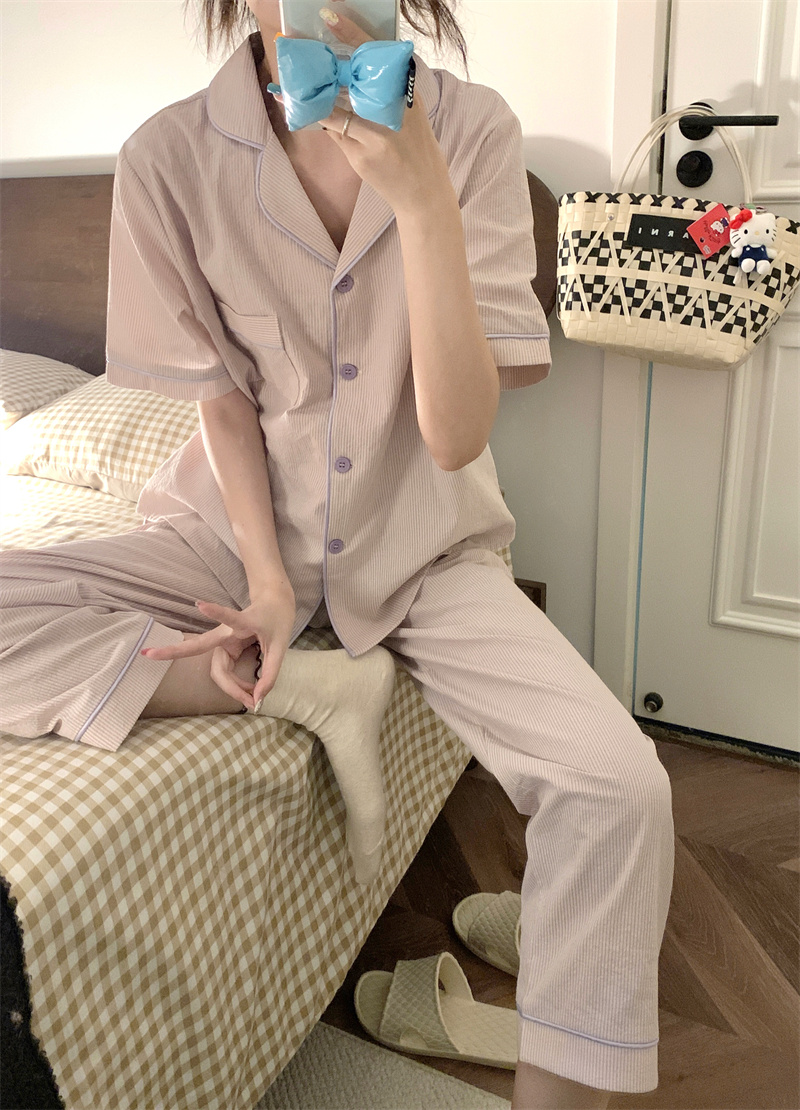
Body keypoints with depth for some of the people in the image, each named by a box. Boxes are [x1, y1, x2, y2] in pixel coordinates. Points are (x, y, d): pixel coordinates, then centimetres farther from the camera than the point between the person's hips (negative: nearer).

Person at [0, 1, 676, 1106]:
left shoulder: (472, 127, -10)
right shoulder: (170, 156, -9)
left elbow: (455, 434, -17)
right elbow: (225, 401, -2)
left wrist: (423, 200, -27)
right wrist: (266, 582, -14)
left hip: (423, 542, -1)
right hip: (245, 525, 2)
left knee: (620, 789, -23)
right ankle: (317, 692, -14)